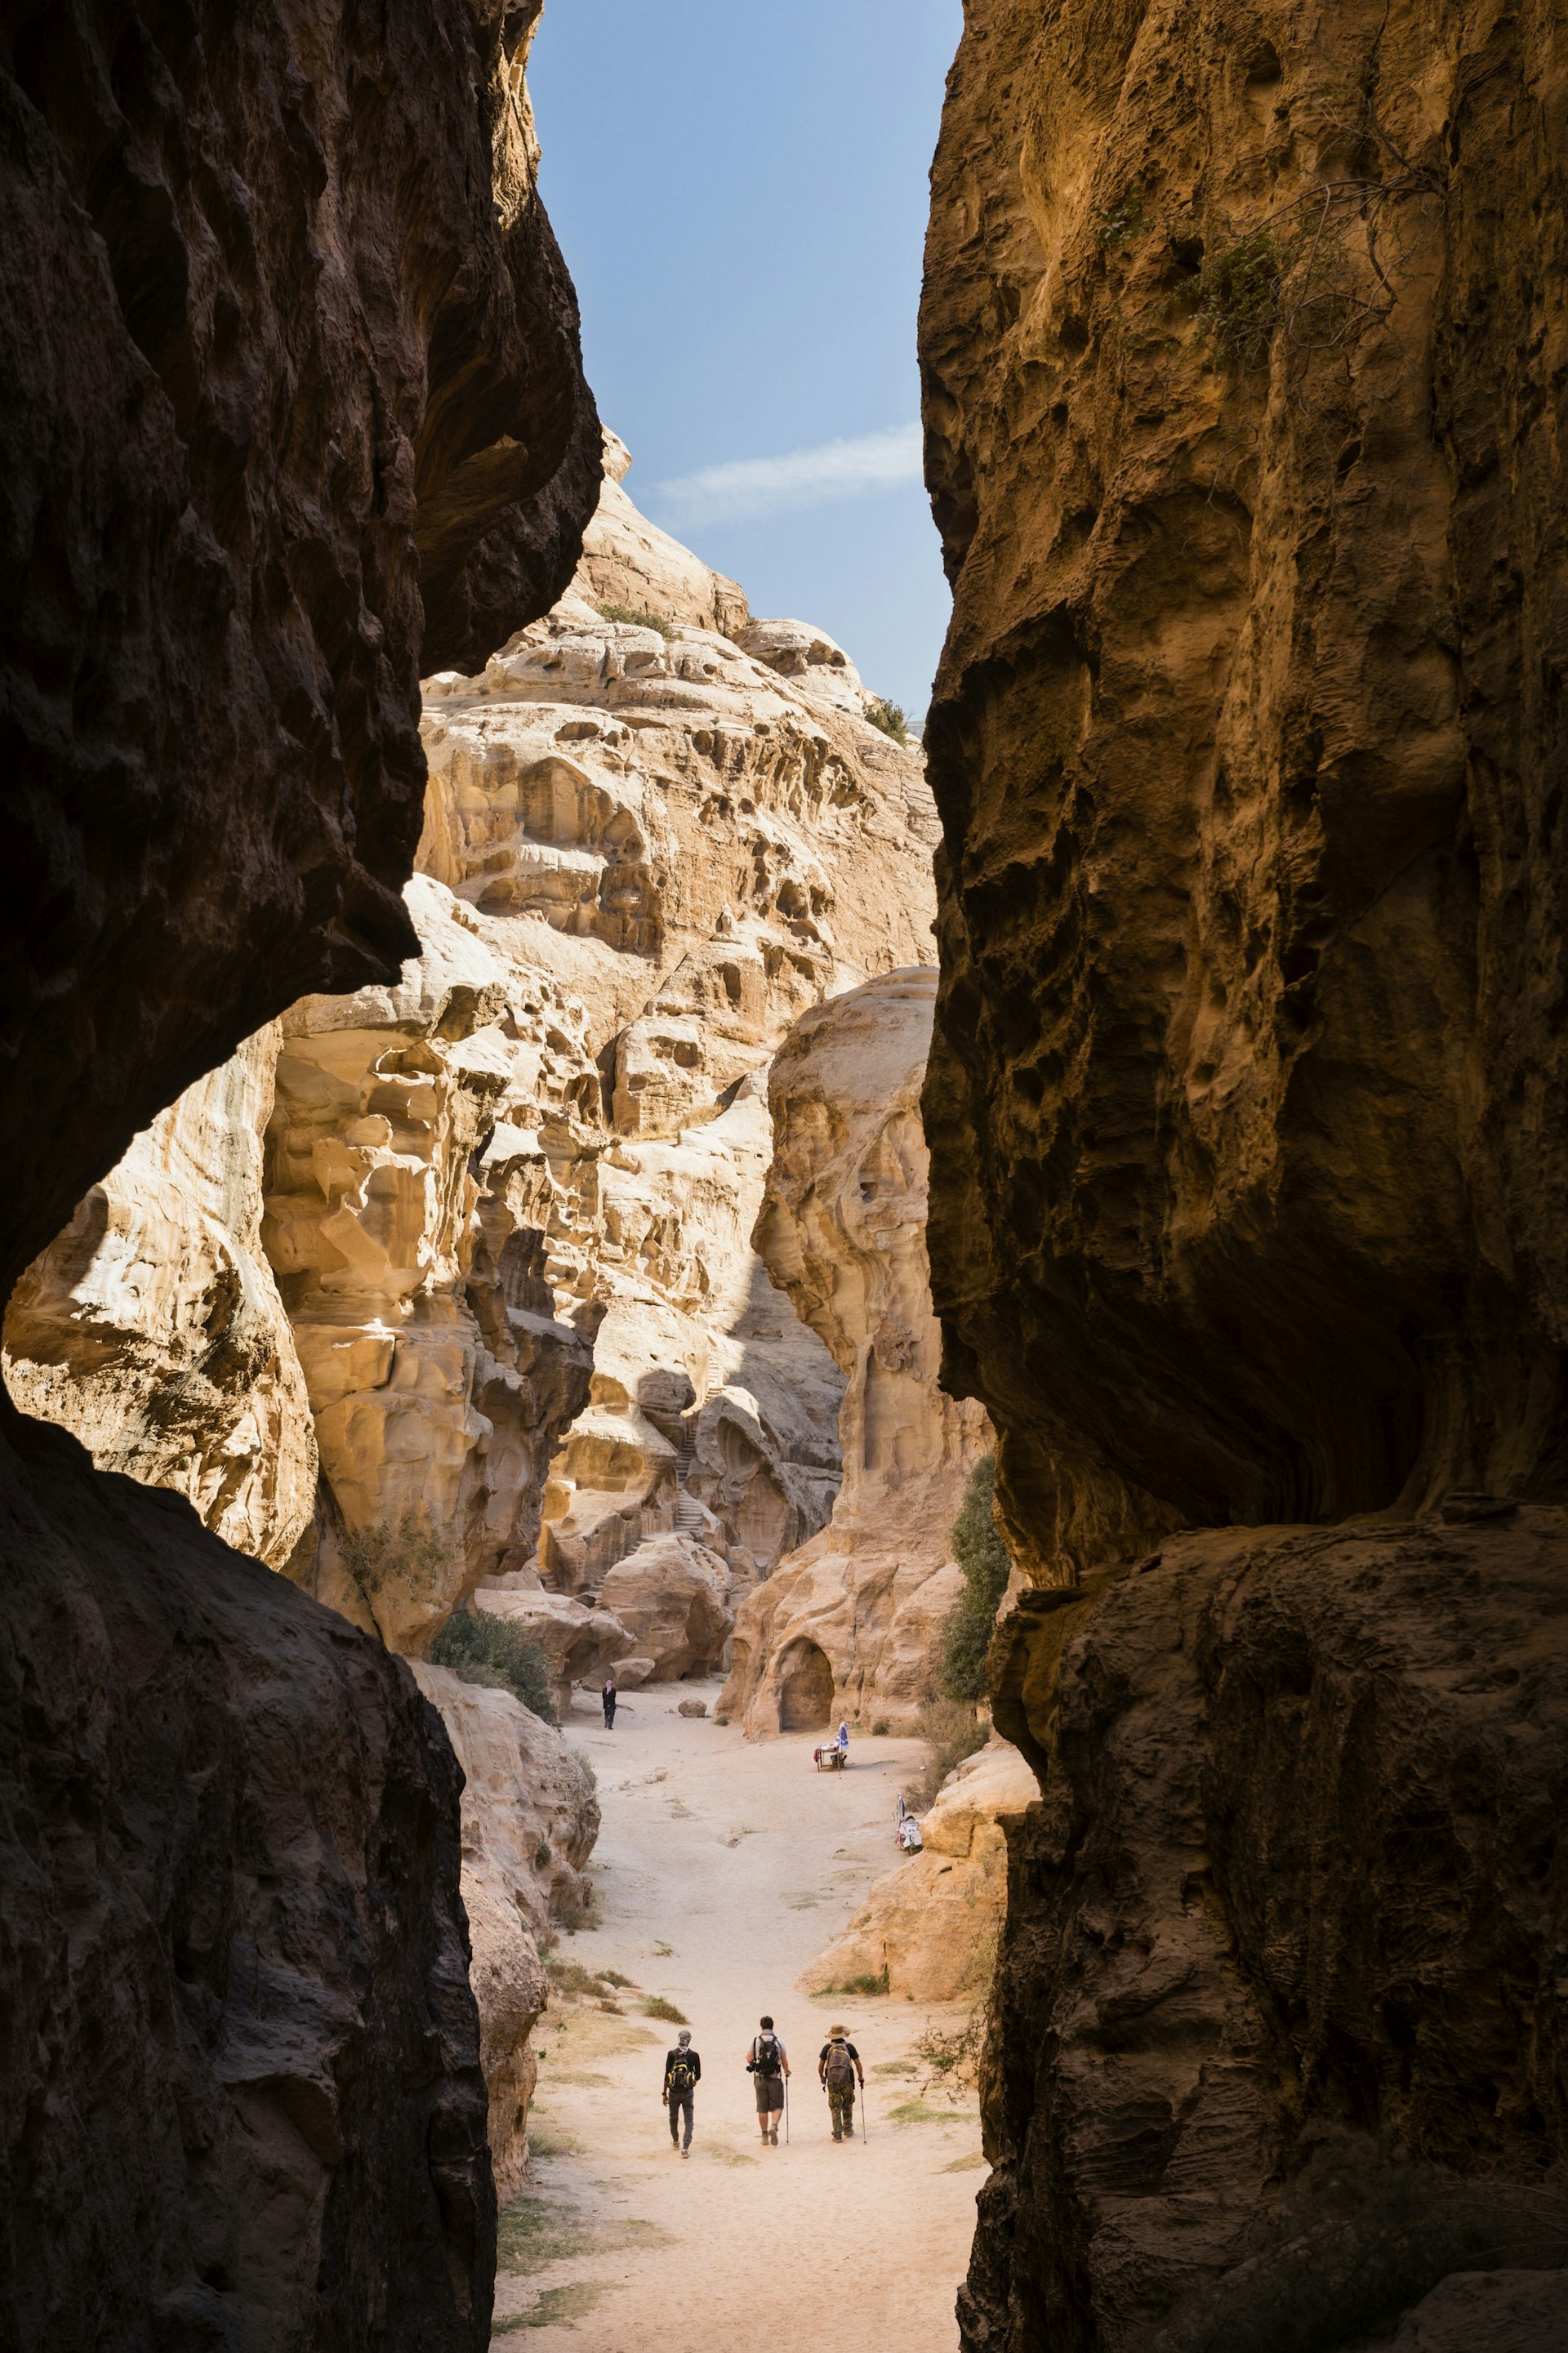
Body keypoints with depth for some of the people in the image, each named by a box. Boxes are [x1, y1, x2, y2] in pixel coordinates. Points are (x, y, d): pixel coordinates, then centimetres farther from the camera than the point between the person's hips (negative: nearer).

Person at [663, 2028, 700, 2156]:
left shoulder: (671, 2054, -10)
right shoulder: (694, 2056, -7)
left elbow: (667, 2075, -7)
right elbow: (698, 2076, 3)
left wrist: (665, 2094, 0)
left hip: (673, 2092, 0)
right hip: (688, 2092, 0)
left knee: (673, 2118, 21)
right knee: (688, 2121, 4)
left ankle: (675, 2142, 39)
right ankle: (685, 2148, -7)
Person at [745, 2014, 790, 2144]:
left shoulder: (755, 2041, -3)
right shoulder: (779, 2042, -3)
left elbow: (749, 2059, -4)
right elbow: (784, 2061, 1)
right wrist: (786, 2071, 21)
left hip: (760, 2078, 1)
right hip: (775, 2078, -1)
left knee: (762, 2108, 10)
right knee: (777, 2106, 8)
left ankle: (765, 2136, 15)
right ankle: (774, 2126, -17)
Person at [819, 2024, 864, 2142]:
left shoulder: (827, 2047, -1)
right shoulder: (849, 2047, -1)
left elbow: (820, 2065, 2)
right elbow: (858, 2064, -1)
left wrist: (821, 2077, 19)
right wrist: (861, 2077, 15)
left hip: (832, 2081, 0)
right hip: (847, 2080, 0)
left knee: (835, 2108, 7)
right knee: (847, 2105, 20)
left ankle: (837, 2135, 3)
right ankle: (848, 2131, 29)